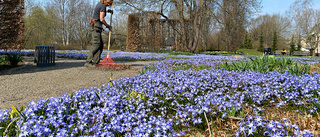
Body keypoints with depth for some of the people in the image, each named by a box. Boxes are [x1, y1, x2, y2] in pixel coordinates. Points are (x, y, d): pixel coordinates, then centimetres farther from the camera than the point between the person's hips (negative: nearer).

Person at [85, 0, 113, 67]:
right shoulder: (103, 6, -13)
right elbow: (102, 19, -18)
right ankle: (88, 62, -25)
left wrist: (108, 10, 37)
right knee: (96, 44, -18)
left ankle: (96, 62, 2)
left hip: (96, 26, 10)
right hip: (97, 25, -10)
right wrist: (108, 26, -6)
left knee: (100, 44, 7)